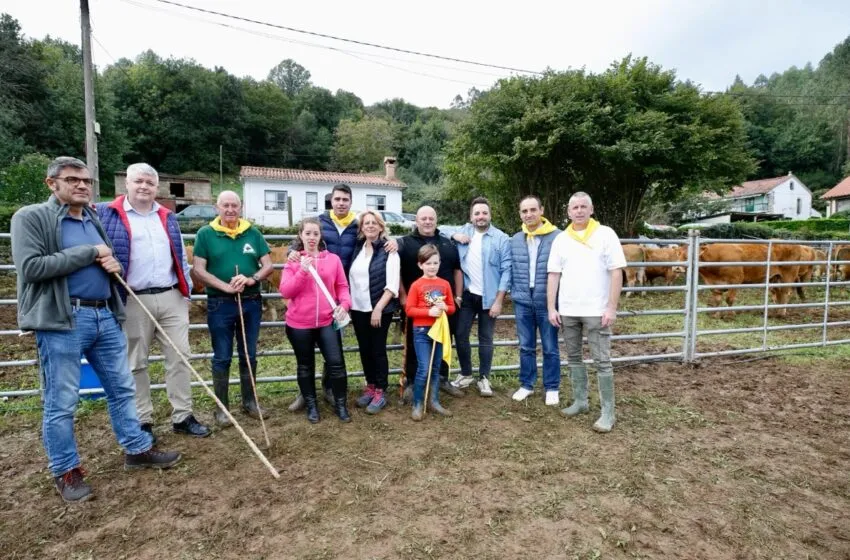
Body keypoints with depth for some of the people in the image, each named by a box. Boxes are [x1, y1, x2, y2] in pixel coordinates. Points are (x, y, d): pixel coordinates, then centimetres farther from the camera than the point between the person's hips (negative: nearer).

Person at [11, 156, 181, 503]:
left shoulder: (97, 219, 16)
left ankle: (137, 450, 27)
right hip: (62, 321, -6)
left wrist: (114, 265, 1)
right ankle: (66, 471, 21)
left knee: (122, 388, 13)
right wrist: (89, 253, -14)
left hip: (105, 315, 6)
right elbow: (31, 267, -16)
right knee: (61, 402, 4)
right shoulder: (31, 217, -4)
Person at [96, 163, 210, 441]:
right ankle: (143, 421, 18)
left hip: (172, 298, 4)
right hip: (134, 302, -3)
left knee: (180, 357, 5)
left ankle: (182, 417, 14)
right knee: (136, 363, 7)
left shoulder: (167, 217, 15)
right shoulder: (107, 213, 1)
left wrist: (186, 289, 14)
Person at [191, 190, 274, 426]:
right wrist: (226, 287, -19)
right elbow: (199, 270, -7)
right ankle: (222, 407, 19)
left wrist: (251, 279, -17)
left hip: (251, 302, 3)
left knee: (249, 355, 12)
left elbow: (268, 266, 3)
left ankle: (249, 402, 26)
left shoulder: (253, 233, 6)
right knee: (222, 358, 7)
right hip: (220, 303, -2)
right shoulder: (205, 233, -1)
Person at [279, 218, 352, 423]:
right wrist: (302, 271, -18)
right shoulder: (293, 261, 1)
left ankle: (341, 405, 16)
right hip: (299, 323, 0)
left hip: (327, 321, 0)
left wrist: (344, 304, -14)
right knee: (305, 366, 13)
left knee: (336, 362, -2)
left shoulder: (333, 259, 2)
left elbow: (342, 286, 5)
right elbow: (285, 292, -7)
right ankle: (311, 406, 29)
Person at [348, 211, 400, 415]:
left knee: (378, 350, 3)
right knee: (365, 350, 13)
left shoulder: (388, 250, -8)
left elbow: (392, 284, -13)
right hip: (358, 309, 5)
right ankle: (370, 386, 28)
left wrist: (378, 308, -17)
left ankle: (380, 392, 16)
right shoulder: (358, 248, 8)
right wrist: (348, 304, 4)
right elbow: (351, 278, 11)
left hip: (379, 309, -5)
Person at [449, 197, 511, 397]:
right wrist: (454, 236, -7)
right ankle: (465, 374, 24)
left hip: (489, 297, -3)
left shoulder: (502, 239, -7)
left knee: (485, 339, 8)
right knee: (461, 335, 6)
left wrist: (499, 300, -13)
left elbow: (506, 270, -9)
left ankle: (484, 378, 20)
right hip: (467, 295, 3)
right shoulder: (463, 232, 5)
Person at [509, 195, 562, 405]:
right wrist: (514, 293, 6)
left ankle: (552, 388, 23)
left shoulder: (557, 237, -8)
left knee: (550, 348, 9)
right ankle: (526, 384, 27)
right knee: (526, 347, 14)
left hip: (548, 302, -3)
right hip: (522, 302, 4)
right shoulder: (515, 240, 6)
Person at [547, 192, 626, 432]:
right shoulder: (561, 239, 7)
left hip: (597, 310, -4)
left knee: (602, 361, 1)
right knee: (573, 358, 13)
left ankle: (608, 412, 10)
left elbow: (616, 273, -7)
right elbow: (554, 275, 5)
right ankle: (580, 401, 28)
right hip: (567, 311, 4)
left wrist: (611, 308, -12)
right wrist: (551, 308, 0)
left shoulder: (605, 234, -3)